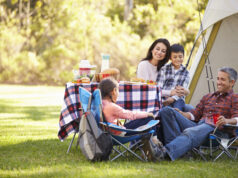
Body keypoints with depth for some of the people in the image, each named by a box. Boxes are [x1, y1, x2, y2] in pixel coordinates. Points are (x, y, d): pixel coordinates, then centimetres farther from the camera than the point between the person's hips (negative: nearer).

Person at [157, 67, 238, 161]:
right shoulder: (208, 97, 35)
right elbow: (195, 114, 26)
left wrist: (227, 121, -24)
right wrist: (181, 114, 4)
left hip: (215, 128, -7)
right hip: (198, 125, 7)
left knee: (190, 132, -40)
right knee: (167, 111, -14)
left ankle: (167, 151, -65)